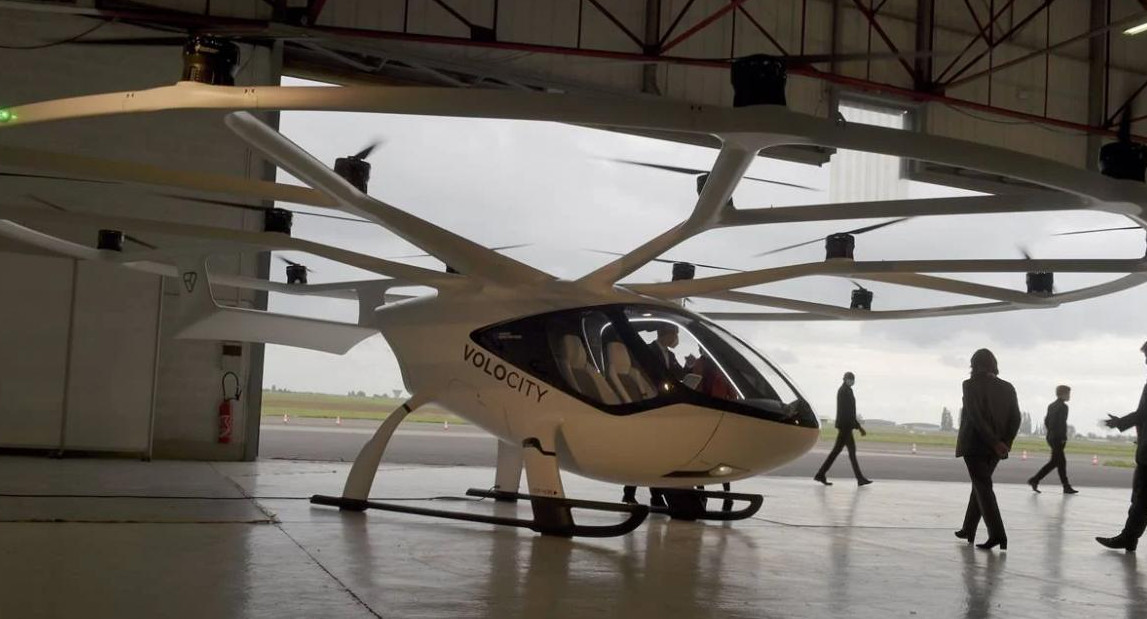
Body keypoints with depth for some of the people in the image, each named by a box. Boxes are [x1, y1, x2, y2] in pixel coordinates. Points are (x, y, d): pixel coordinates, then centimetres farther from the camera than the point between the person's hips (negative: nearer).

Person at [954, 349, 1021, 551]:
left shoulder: (971, 385, -8)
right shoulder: (1007, 388, 7)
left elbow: (975, 416, -17)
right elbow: (1015, 418, -1)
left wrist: (995, 443, -16)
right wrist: (1005, 443, -7)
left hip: (974, 445, -5)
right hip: (995, 448, 5)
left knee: (983, 487, -6)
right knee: (980, 485, 18)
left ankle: (997, 534, -19)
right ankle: (969, 530, 25)